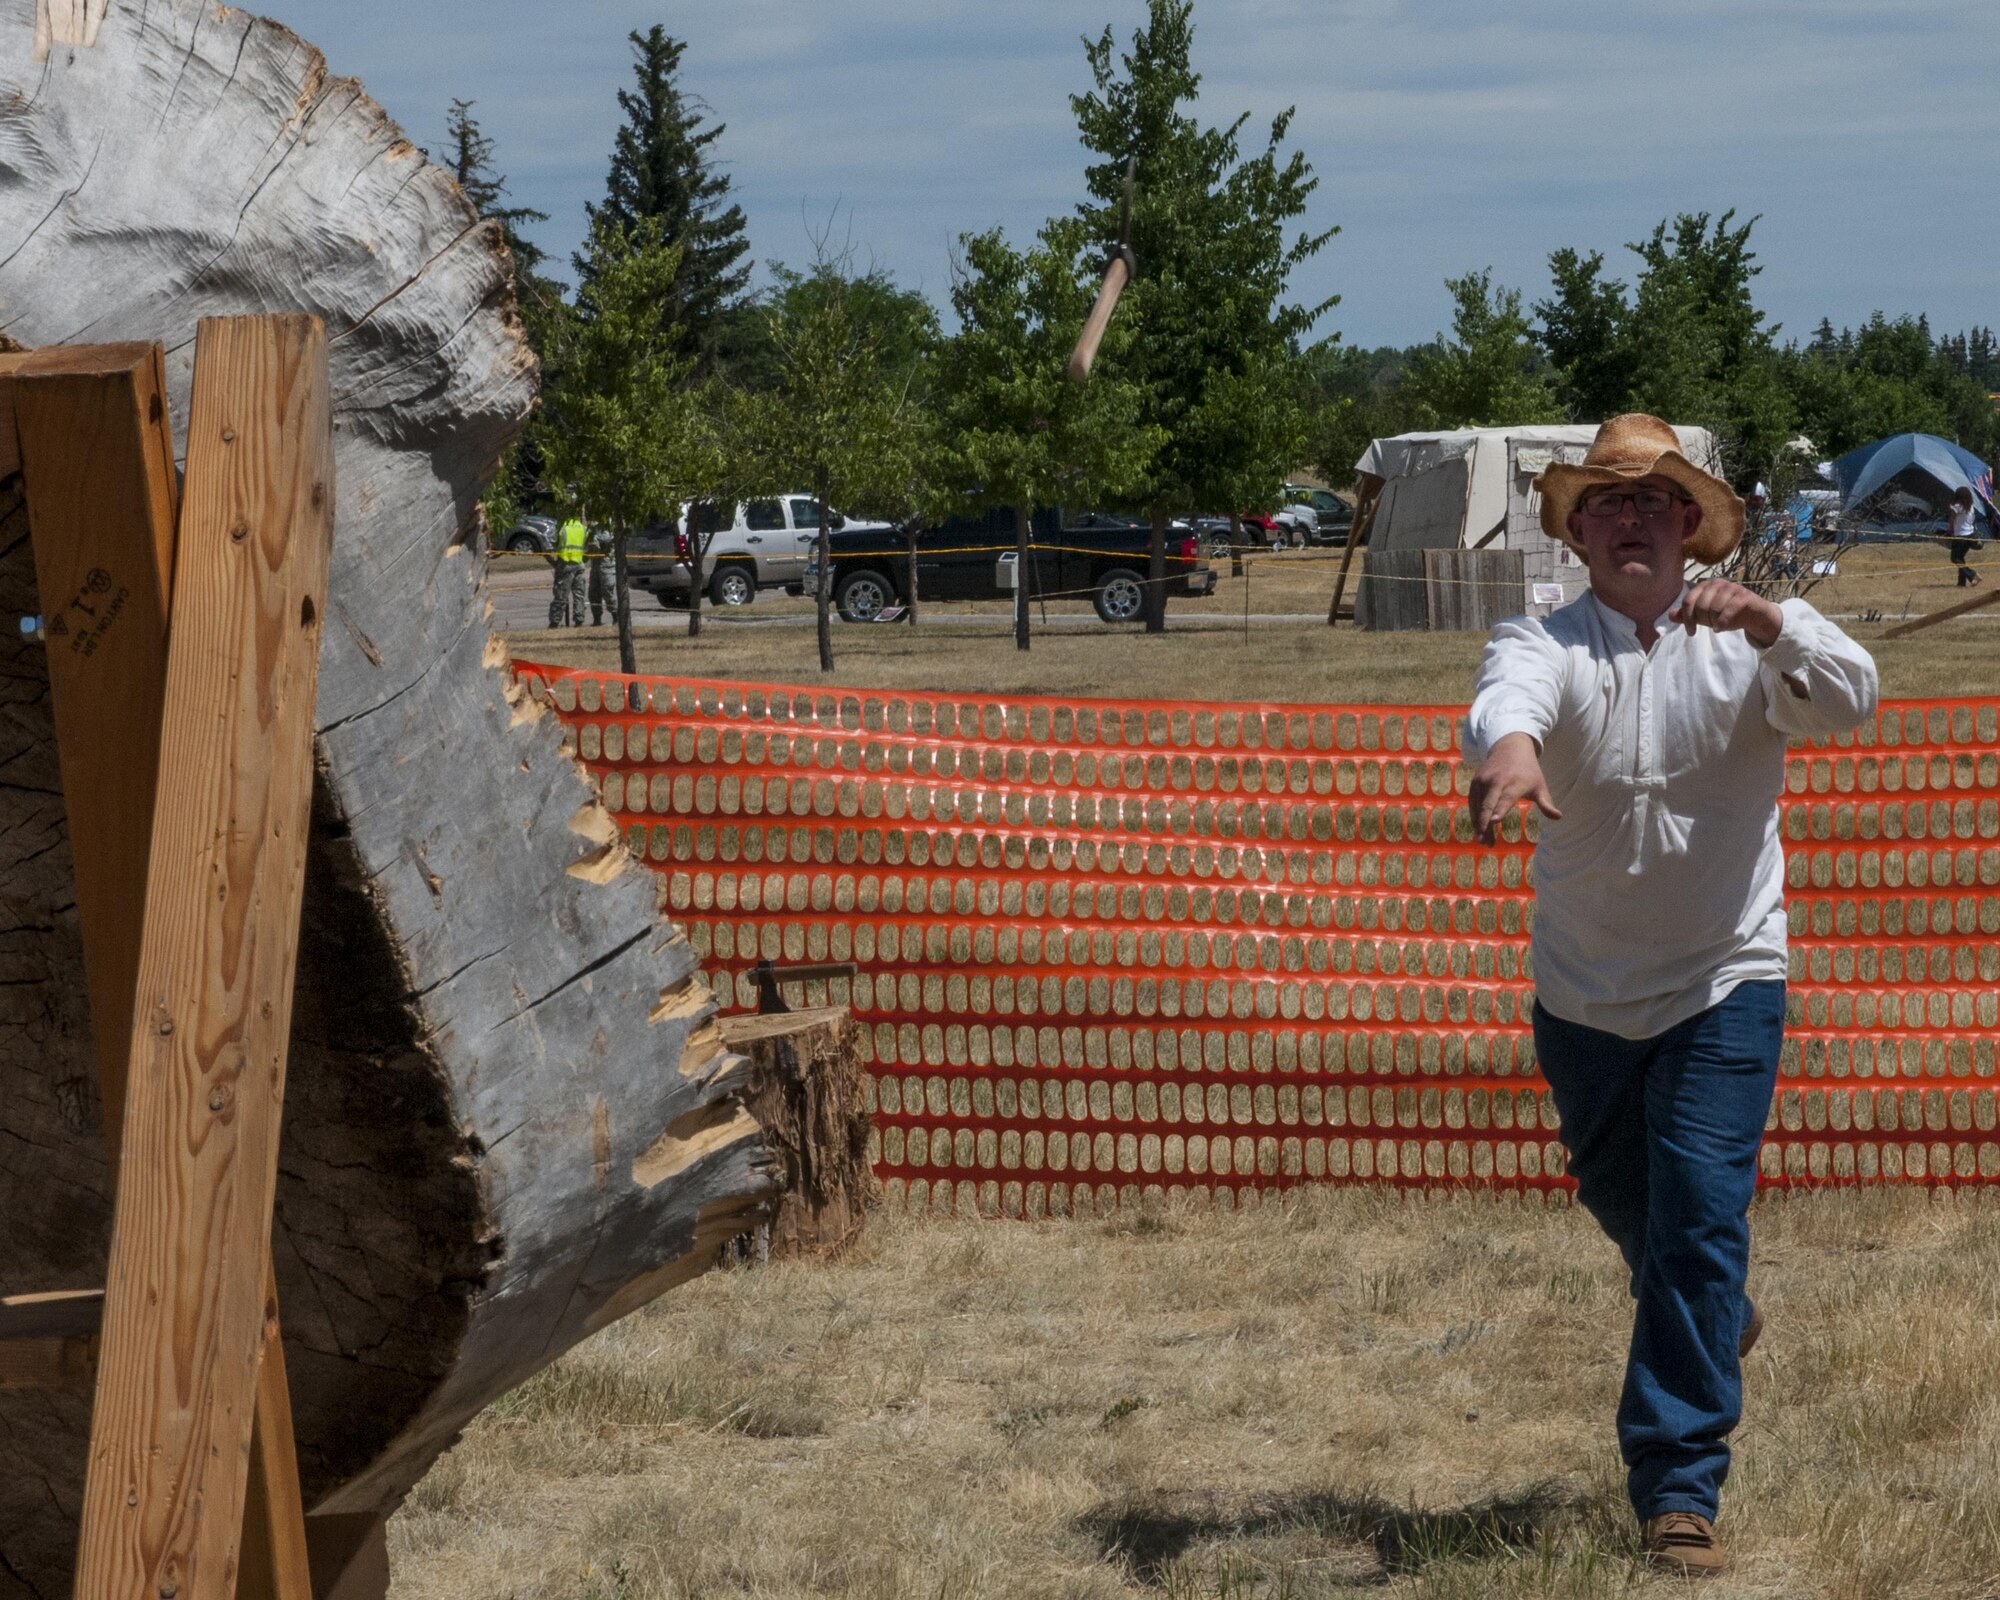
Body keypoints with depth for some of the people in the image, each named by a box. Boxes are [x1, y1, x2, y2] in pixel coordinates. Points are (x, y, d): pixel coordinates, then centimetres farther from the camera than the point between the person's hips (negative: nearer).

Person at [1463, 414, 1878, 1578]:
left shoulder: (1750, 644, -8)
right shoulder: (1547, 644, -10)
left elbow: (1850, 701, -27)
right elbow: (1511, 690, -34)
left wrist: (1768, 622, -47)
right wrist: (1507, 743, -59)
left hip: (1724, 987, -2)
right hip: (1583, 994, 2)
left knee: (1700, 1225, -12)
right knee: (1623, 1201, 21)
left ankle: (1681, 1489, -7)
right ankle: (1719, 1312, 55)